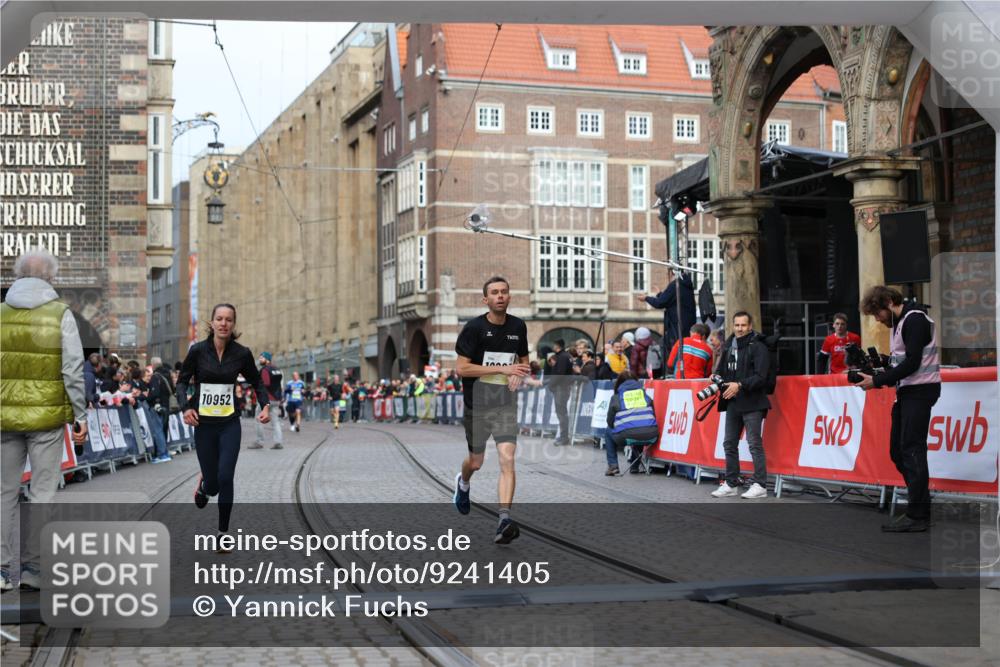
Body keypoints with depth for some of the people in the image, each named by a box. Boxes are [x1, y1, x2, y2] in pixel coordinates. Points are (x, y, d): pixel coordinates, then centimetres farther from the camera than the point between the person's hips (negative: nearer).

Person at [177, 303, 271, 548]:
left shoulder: (242, 354, -4)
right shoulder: (198, 350, -7)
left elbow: (257, 382, 10)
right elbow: (182, 381, 2)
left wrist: (265, 406, -6)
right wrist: (185, 407, -15)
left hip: (230, 424, 0)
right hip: (204, 424, 0)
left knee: (225, 478, -10)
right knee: (213, 483, 3)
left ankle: (223, 534, 5)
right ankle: (204, 484, 44)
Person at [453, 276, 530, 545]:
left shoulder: (518, 326, 4)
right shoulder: (474, 327, -10)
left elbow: (524, 360, 19)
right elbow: (462, 368, -14)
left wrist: (518, 376, -5)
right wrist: (502, 369, -20)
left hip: (505, 404, 2)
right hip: (477, 404, -2)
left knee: (507, 459, -15)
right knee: (476, 461, 13)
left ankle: (505, 520, -19)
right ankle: (462, 483, 50)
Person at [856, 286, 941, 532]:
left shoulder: (915, 319, -13)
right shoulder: (898, 323, 18)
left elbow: (912, 363, -20)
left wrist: (877, 381, -17)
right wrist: (877, 378, 1)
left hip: (920, 390, -10)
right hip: (906, 391, 10)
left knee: (912, 449, -11)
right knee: (898, 450, 8)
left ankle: (918, 516, -9)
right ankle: (920, 504, 15)